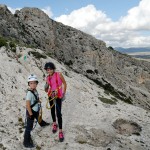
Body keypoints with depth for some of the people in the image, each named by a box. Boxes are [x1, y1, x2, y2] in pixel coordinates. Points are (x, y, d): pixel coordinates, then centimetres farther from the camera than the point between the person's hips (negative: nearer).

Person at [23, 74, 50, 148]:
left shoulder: (35, 90, -7)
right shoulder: (29, 93, -31)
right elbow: (27, 105, -29)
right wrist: (31, 114, -23)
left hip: (36, 110, 9)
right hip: (31, 111, -9)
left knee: (38, 118, 38)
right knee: (29, 126, -2)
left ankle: (42, 123, 69)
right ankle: (26, 142, 9)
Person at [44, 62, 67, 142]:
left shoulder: (59, 74, -11)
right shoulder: (47, 78, -1)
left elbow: (64, 83, -1)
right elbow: (46, 90, 3)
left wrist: (63, 93, -5)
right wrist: (46, 87, -19)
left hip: (58, 96, -4)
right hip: (51, 96, 4)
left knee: (58, 113, -7)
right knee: (52, 110, 19)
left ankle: (60, 131, 2)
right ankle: (54, 124, 43)